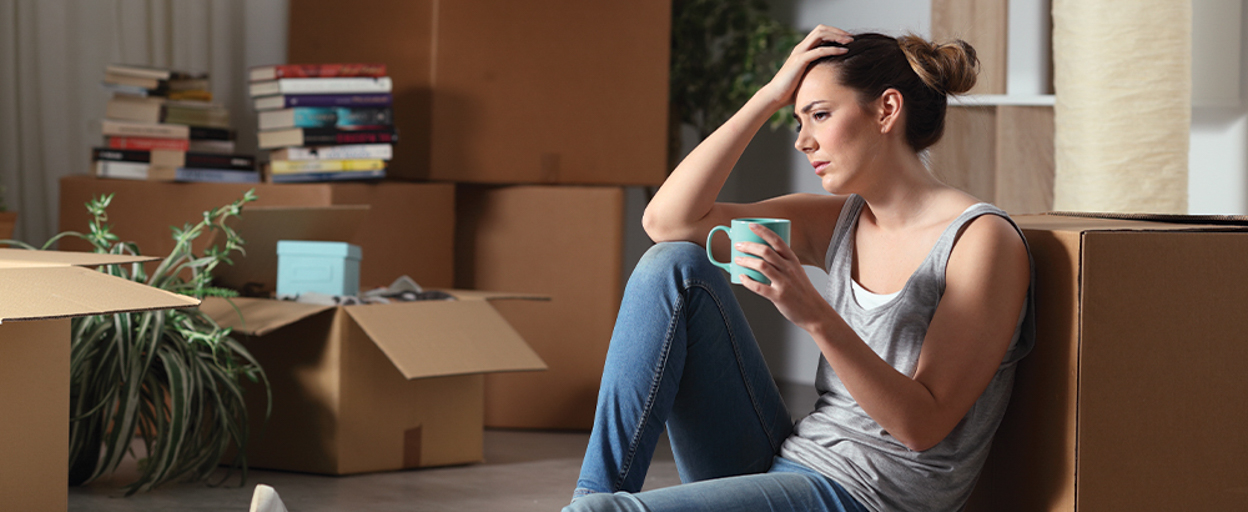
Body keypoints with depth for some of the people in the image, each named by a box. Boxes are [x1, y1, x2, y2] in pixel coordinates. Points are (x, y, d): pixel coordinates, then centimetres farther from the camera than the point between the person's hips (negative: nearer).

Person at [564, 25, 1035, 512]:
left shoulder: (983, 239, -11)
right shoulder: (839, 221, 10)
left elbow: (923, 426, -17)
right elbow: (667, 220, 3)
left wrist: (817, 317, -28)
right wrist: (768, 97, 0)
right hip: (784, 463, 8)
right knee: (673, 264, -3)